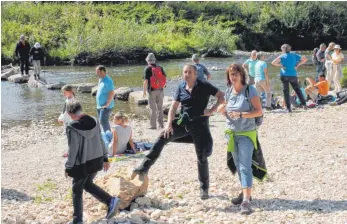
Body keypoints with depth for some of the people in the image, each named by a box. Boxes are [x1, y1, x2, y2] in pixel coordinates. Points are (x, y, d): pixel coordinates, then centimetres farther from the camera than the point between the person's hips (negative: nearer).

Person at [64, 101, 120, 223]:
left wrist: (68, 167, -6)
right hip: (96, 161, 6)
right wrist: (105, 158, 15)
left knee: (77, 190, 12)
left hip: (82, 164, -6)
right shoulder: (94, 121, -3)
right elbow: (100, 141, 5)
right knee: (88, 184, 26)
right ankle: (111, 201, 12)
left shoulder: (72, 127, -20)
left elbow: (73, 150, -17)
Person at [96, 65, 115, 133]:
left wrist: (107, 104, -21)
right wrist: (98, 104, 17)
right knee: (103, 121, 13)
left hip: (106, 106, -9)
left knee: (103, 121, -13)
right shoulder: (100, 80, 13)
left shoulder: (108, 81, -17)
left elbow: (111, 93, -21)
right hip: (99, 105, 9)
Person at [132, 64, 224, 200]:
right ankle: (144, 168, -7)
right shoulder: (181, 88, 3)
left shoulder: (204, 86, -9)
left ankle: (204, 188, 17)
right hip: (183, 122, 4)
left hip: (199, 125, -4)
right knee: (161, 139, -12)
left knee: (202, 157, 2)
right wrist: (169, 124, -7)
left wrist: (212, 110, -19)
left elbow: (222, 96, -9)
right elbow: (174, 107, 4)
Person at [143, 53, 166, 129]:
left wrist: (144, 91, -7)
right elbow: (165, 78, 5)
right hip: (160, 90, 4)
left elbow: (146, 81, -13)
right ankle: (161, 124, 18)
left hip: (152, 90, -4)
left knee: (152, 108, 2)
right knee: (160, 107, 14)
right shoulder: (160, 68, 5)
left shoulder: (148, 68, -9)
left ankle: (153, 125, 3)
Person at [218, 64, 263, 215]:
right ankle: (245, 193, 28)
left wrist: (241, 114, -25)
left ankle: (246, 201, -18)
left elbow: (259, 111, -13)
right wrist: (223, 110, -8)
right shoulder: (228, 92, 5)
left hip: (246, 134, -6)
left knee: (245, 167, -13)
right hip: (231, 133, 6)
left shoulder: (250, 90, -12)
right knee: (238, 166, 14)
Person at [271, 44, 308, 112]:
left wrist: (281, 66, -6)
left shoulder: (282, 56, -4)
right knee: (297, 90, 15)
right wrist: (297, 65, 5)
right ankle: (304, 104, 8)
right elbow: (304, 59, 9)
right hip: (293, 75, 3)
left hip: (284, 75, -2)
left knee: (286, 92, 3)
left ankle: (288, 108, -1)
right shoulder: (294, 55, 6)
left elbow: (273, 62, -16)